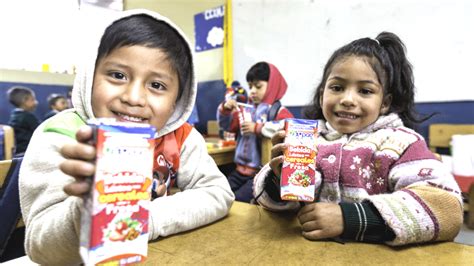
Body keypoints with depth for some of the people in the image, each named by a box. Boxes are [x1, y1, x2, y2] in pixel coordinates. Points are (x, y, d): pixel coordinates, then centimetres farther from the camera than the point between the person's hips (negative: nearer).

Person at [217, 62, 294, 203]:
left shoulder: (279, 112, -7)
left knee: (238, 200, -16)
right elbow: (227, 126, 17)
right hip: (241, 168, 6)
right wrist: (225, 110, -4)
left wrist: (257, 128, -24)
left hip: (263, 171, -6)